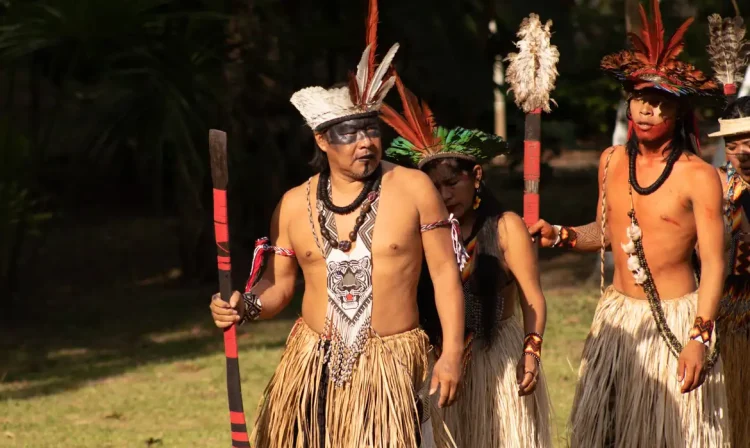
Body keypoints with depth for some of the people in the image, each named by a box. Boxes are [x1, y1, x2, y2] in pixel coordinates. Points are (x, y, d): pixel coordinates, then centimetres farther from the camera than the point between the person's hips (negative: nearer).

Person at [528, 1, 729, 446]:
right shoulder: (612, 162, 5)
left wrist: (699, 338, -22)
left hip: (676, 319, -5)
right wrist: (559, 236, 3)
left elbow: (714, 264, -14)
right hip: (617, 315, 5)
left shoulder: (698, 176, -13)